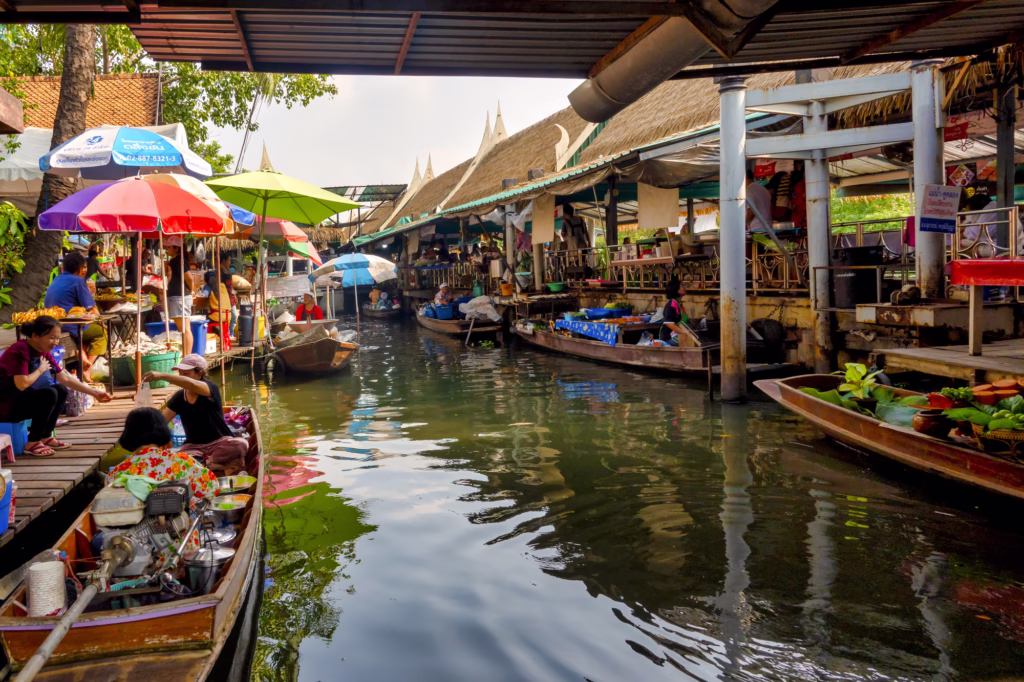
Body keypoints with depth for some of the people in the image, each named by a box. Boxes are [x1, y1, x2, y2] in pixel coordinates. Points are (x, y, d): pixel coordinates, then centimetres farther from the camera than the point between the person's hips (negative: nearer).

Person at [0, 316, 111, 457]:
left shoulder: (44, 352, 5)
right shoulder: (20, 350, -21)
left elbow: (65, 379, 8)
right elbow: (22, 384, -32)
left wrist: (94, 393, 4)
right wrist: (41, 370, -14)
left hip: (23, 399, 9)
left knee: (61, 390, 0)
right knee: (49, 394, -25)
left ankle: (46, 437, 7)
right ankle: (33, 443, -14)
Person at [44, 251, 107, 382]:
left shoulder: (56, 280, 15)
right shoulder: (78, 280, -9)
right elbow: (92, 310, -10)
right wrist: (100, 321, 10)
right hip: (69, 328, -8)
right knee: (101, 332, 13)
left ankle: (82, 357, 8)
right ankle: (87, 368, 1)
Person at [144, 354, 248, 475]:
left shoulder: (211, 387, -13)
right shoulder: (178, 398, 4)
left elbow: (192, 385, -36)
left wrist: (162, 376, -45)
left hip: (220, 442, -3)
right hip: (194, 446, 3)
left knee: (241, 444, -37)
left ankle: (203, 464, -22)